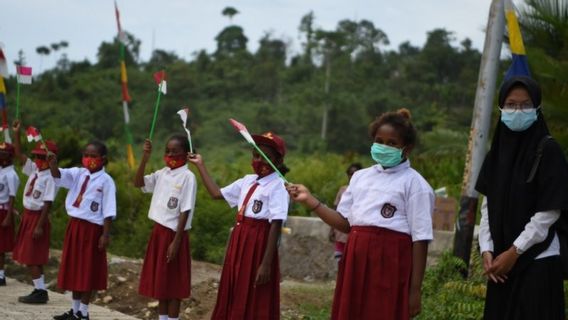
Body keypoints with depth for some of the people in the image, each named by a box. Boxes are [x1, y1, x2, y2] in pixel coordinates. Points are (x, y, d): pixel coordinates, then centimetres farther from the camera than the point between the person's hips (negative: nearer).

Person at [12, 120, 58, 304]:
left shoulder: (50, 177, -16)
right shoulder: (33, 169, 8)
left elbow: (47, 203, -20)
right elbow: (19, 154, 13)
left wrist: (39, 226, -22)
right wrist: (16, 133, 3)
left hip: (38, 217, -9)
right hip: (28, 216, 9)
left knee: (32, 258, -6)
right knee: (30, 257, 11)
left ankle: (40, 292, -1)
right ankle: (39, 290, 17)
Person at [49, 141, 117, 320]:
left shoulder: (106, 181, -8)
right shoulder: (78, 174, 6)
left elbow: (108, 211, -10)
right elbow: (58, 175, -9)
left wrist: (106, 235, -13)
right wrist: (52, 163, -30)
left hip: (92, 229, -6)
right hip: (74, 225, 6)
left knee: (88, 271, 2)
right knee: (74, 269, 13)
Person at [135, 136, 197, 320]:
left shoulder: (187, 177, -12)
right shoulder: (162, 173, 7)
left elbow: (185, 212, -15)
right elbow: (138, 183, 2)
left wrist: (176, 242, -17)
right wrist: (145, 157, -7)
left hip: (174, 234, -7)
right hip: (158, 231, 7)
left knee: (173, 283, 0)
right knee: (159, 281, 12)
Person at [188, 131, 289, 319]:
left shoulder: (278, 186, -13)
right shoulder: (248, 181, 10)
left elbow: (276, 226, -18)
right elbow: (217, 193, 21)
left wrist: (266, 263, -21)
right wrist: (201, 166, 22)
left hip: (259, 245, -8)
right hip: (239, 242, 8)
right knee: (234, 300, 14)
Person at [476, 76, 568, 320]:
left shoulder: (548, 150, -7)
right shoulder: (498, 149, 9)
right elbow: (488, 206, 9)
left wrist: (514, 252, -11)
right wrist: (487, 250, -3)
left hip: (537, 261, -5)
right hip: (501, 262, 5)